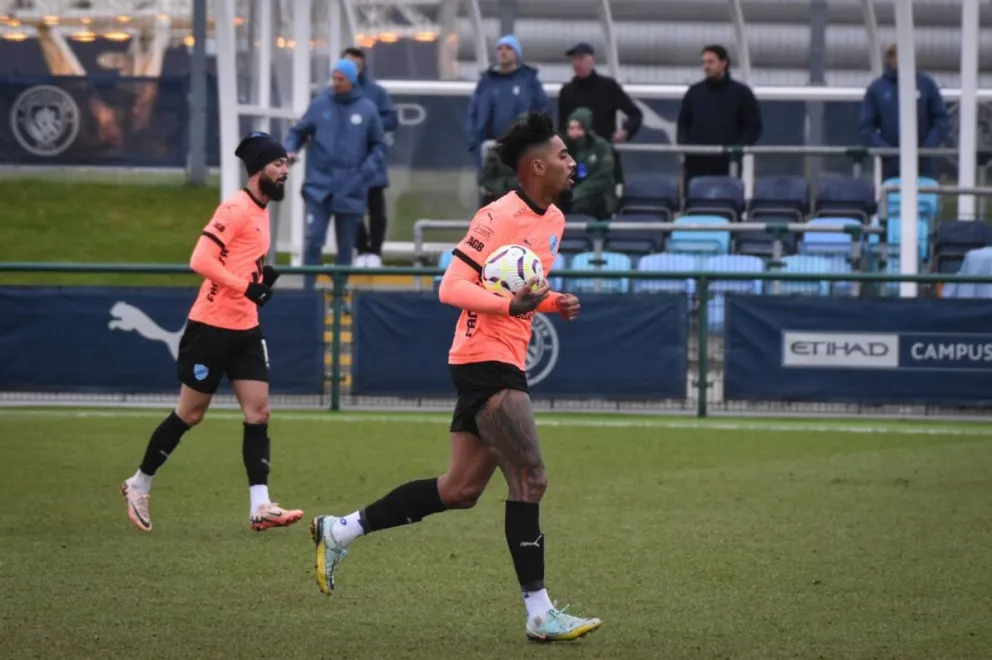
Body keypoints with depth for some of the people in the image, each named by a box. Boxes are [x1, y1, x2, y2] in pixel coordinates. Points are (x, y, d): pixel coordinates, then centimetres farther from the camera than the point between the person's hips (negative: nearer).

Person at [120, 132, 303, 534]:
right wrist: (246, 286, -26)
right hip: (212, 327, -8)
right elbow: (201, 260, -24)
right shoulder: (236, 209, -16)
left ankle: (260, 507, -4)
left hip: (245, 329, 8)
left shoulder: (261, 210, 13)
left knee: (258, 414, -1)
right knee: (190, 414, 2)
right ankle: (139, 486, 19)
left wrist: (263, 278, 6)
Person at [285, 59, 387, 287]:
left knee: (346, 245, 6)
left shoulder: (367, 109, 4)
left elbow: (379, 146, 10)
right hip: (319, 186, -1)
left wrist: (368, 170, -6)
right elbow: (298, 132, 11)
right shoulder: (319, 105, 4)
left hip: (351, 189, 1)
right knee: (314, 239, -11)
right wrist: (290, 150, -9)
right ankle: (308, 288, -6)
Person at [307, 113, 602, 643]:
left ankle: (339, 531, 20)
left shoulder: (553, 220, 13)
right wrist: (513, 305, -31)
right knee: (530, 481, -11)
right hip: (485, 361, -10)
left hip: (502, 366, 10)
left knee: (460, 490, 11)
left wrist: (552, 302, 7)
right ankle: (540, 615, -7)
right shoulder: (500, 217, -15)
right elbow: (451, 287, -19)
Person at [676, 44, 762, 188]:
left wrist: (738, 147, -11)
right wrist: (684, 143, 0)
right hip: (696, 164, 3)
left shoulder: (741, 93, 3)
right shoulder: (694, 92, 12)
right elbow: (683, 123, 19)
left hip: (727, 165, -3)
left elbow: (754, 127, 3)